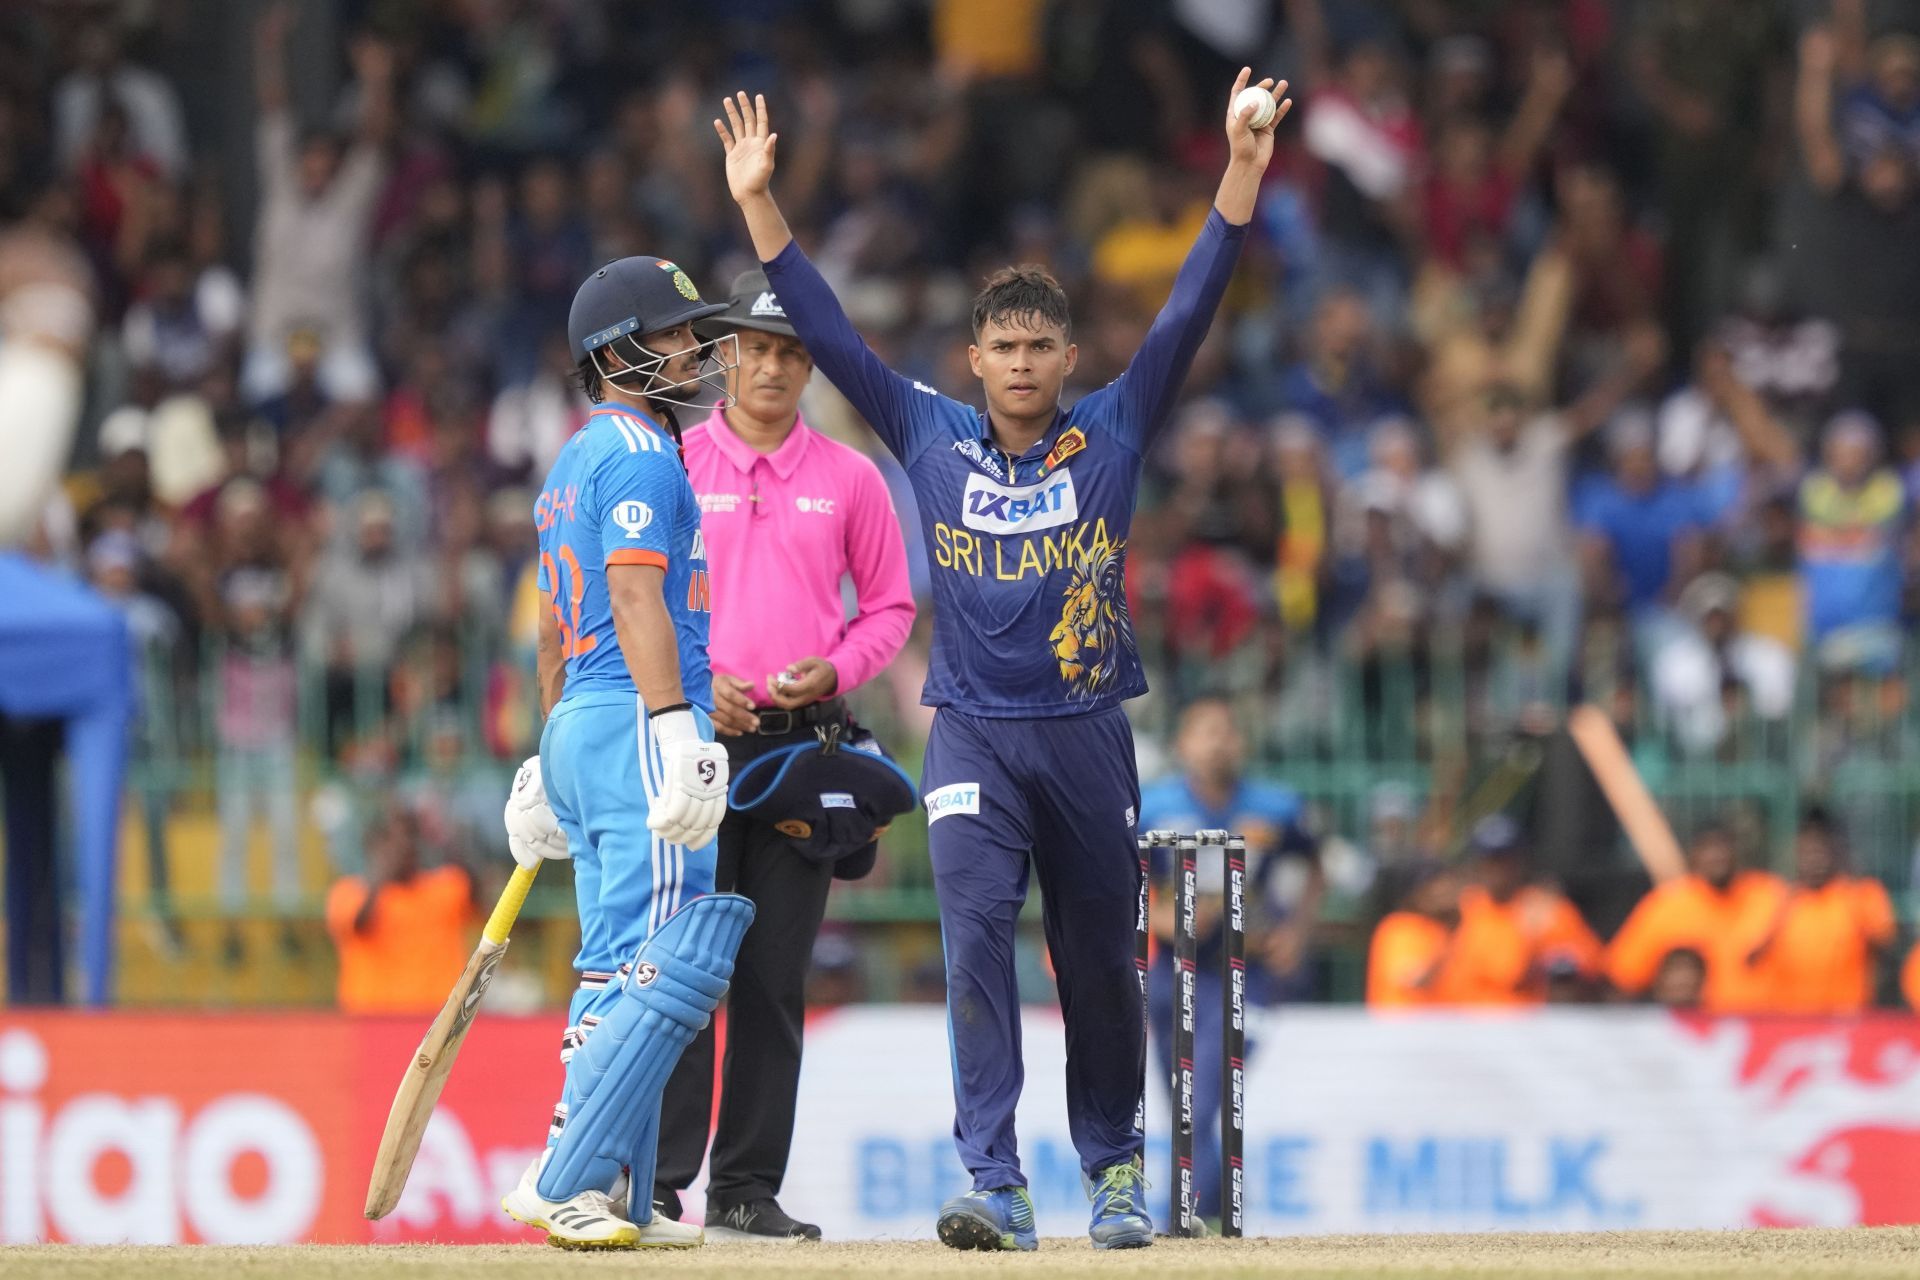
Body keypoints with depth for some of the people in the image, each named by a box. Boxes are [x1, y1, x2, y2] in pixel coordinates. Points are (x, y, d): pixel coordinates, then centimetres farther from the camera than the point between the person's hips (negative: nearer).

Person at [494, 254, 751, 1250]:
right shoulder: (640, 451, -9)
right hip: (639, 721, -10)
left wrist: (554, 760, 27)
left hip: (579, 723, 10)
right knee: (667, 967, -13)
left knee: (617, 974, 10)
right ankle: (565, 1182, -18)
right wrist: (676, 728, -27)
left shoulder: (572, 463, 21)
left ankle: (614, 1203, 9)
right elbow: (637, 596, -20)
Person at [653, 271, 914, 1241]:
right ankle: (655, 1186, -8)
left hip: (806, 739, 2)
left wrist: (834, 670, -5)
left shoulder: (849, 478, 10)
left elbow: (889, 606, 14)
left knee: (776, 976, 3)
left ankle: (746, 1189, 7)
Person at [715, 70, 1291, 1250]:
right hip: (974, 740, -1)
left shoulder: (1112, 436, 3)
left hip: (1089, 739, 1)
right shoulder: (932, 437, 5)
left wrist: (1242, 176, -13)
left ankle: (1114, 1167, 26)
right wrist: (760, 206, -4)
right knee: (977, 934, -16)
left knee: (1101, 963, 9)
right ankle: (997, 1185, -20)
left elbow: (1189, 314, -4)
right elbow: (827, 331, 3)